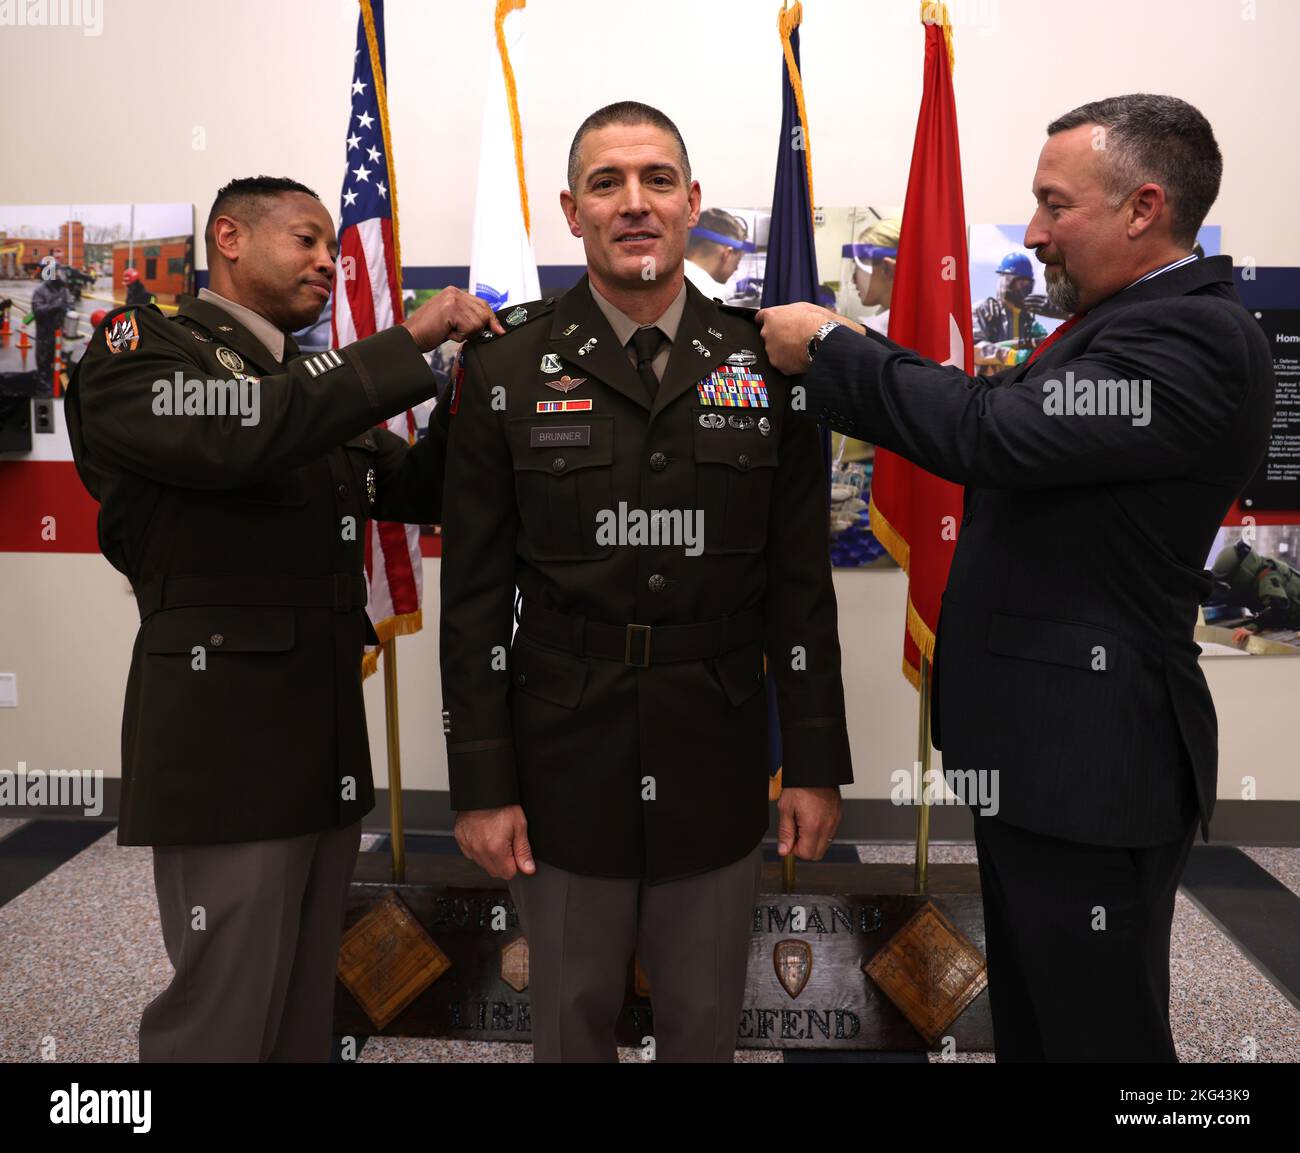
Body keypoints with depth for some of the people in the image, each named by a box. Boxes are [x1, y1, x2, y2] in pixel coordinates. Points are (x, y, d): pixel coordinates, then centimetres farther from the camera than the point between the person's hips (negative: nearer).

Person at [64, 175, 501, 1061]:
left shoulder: (320, 389, 19)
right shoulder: (138, 349, -3)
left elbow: (420, 485, 15)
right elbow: (232, 433, -23)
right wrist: (409, 343, -18)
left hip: (329, 746, 7)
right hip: (226, 746, -7)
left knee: (307, 1011, 16)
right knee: (223, 1021, 1)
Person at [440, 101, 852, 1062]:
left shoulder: (766, 362, -1)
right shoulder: (507, 369, -3)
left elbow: (801, 581, 1)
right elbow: (474, 593, -3)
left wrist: (818, 764, 1)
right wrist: (481, 784, -4)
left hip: (719, 766, 1)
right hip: (564, 765, 0)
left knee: (706, 1021, 19)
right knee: (571, 1020, 19)